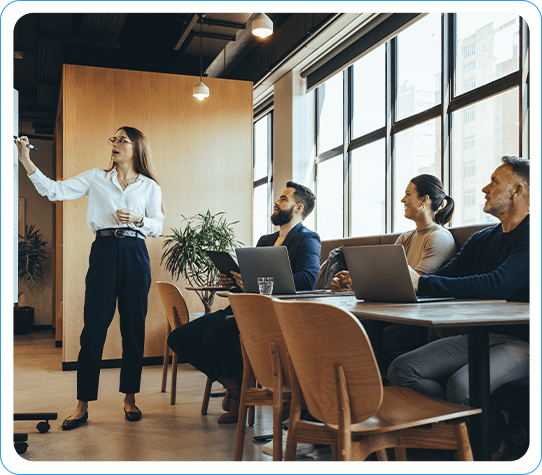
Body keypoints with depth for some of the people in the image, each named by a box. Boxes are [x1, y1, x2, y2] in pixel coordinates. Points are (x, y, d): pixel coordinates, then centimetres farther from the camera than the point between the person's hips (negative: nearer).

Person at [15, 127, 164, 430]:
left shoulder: (150, 186, 12)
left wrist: (138, 219, -10)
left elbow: (158, 227, 10)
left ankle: (130, 397, 17)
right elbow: (55, 191, 4)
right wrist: (27, 161, -3)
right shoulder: (96, 178, 12)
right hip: (104, 251, 0)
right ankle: (83, 404, 3)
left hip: (135, 255, 1)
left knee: (134, 327, 4)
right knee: (94, 328, -4)